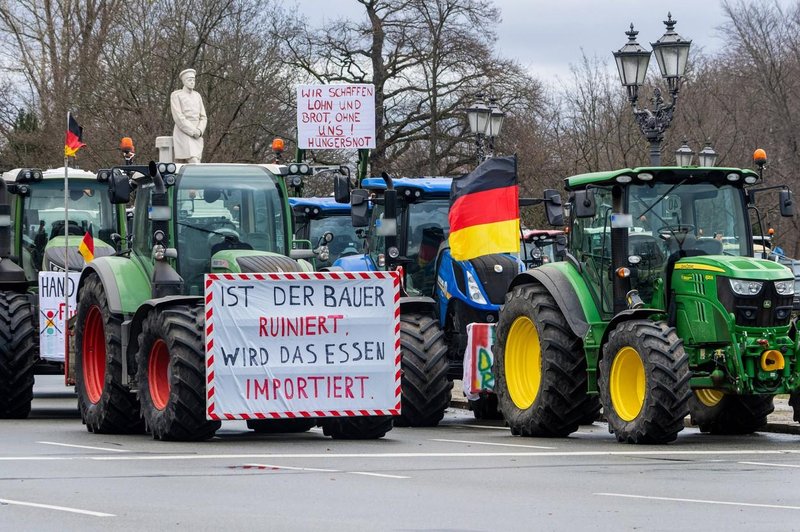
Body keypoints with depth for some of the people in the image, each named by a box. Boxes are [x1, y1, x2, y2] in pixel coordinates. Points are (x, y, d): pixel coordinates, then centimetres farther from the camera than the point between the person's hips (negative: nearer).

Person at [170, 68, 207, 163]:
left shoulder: (197, 96, 15)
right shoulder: (175, 95, -5)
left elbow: (202, 118, 10)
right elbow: (178, 118, -14)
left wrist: (199, 131, -11)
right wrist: (194, 132, -19)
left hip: (196, 137, 7)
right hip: (183, 135, -7)